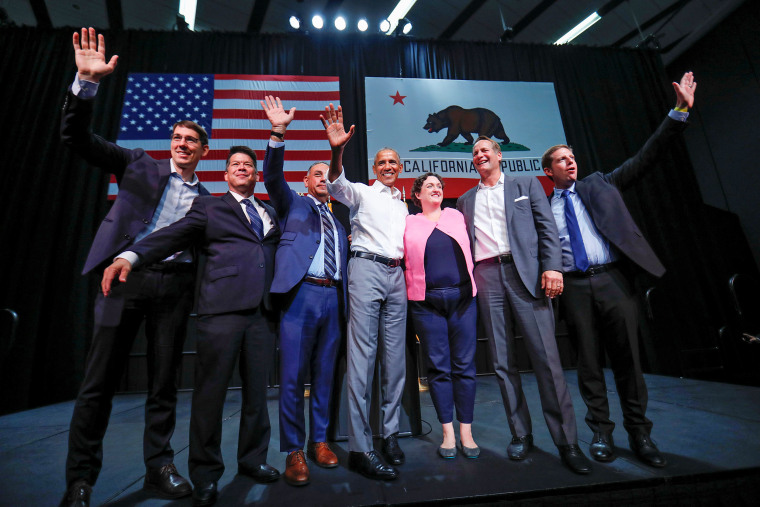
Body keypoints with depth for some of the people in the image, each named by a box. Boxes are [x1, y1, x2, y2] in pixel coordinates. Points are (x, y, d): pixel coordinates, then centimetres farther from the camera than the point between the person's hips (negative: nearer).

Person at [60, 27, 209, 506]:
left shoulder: (205, 197, 15)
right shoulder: (140, 166, 12)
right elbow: (77, 136, 6)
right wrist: (87, 81, -5)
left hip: (176, 285, 2)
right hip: (128, 275, -1)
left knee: (165, 382, 7)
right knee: (99, 381, 2)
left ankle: (159, 466, 21)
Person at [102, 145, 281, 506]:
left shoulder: (269, 213, 23)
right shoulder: (208, 206, 13)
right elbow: (174, 235, -1)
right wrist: (131, 256, -16)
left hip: (263, 310, 4)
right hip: (222, 307, -3)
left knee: (257, 388, 9)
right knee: (211, 390, 0)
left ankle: (253, 460, 26)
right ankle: (205, 475, 17)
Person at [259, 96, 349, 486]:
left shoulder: (338, 221, 24)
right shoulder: (293, 203, 13)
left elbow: (343, 261, 21)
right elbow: (272, 177, -4)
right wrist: (278, 133, -15)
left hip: (333, 298, 5)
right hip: (301, 294, -4)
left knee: (324, 375, 10)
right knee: (292, 377, -3)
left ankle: (319, 442, 24)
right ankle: (294, 452, 11)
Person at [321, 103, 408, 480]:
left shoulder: (402, 205, 26)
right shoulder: (362, 193, 9)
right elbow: (336, 185, -13)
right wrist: (337, 151, -29)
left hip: (395, 274, 6)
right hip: (366, 269, -6)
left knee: (395, 356, 5)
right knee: (362, 356, -9)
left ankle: (390, 434, 17)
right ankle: (360, 447, -4)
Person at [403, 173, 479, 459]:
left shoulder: (456, 216, 14)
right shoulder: (409, 223, 8)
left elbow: (469, 249, 19)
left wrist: (471, 282, 11)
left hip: (462, 297, 2)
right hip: (427, 301, -1)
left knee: (464, 365, 4)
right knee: (438, 367, 4)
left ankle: (466, 432, 17)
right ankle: (448, 433, 16)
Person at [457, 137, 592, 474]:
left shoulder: (527, 185, 15)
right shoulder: (465, 201, 21)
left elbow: (547, 228, 5)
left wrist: (552, 266, -9)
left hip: (524, 273, -2)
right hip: (486, 278, 3)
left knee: (546, 357, -6)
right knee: (503, 362, 4)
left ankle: (567, 441, 4)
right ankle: (521, 435, 16)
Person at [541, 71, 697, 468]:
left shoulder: (599, 185, 14)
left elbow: (645, 158, 9)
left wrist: (679, 112, 4)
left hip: (612, 280, 1)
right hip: (574, 287, -1)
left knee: (628, 358, 4)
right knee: (588, 363, 5)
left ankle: (639, 433, 19)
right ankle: (601, 433, 18)